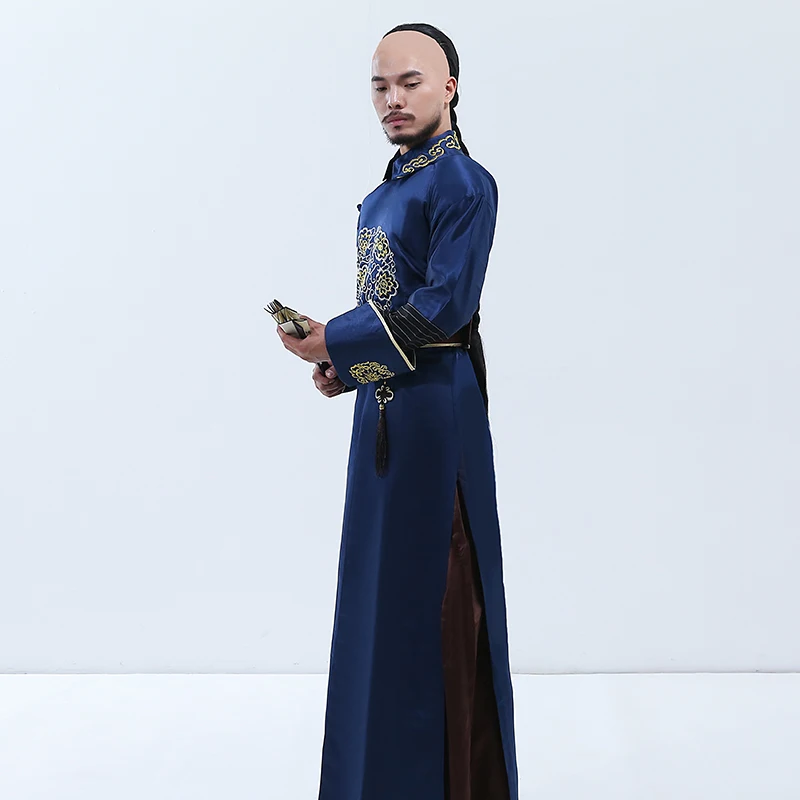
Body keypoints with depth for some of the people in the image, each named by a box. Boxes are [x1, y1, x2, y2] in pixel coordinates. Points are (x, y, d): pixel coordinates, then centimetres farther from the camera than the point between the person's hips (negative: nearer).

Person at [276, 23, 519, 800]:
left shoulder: (463, 184, -12)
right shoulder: (387, 187, 15)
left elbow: (442, 309, -19)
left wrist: (336, 345, -17)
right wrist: (341, 362, 3)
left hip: (434, 408, -9)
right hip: (381, 403, 9)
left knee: (436, 590, -1)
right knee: (379, 581, 14)